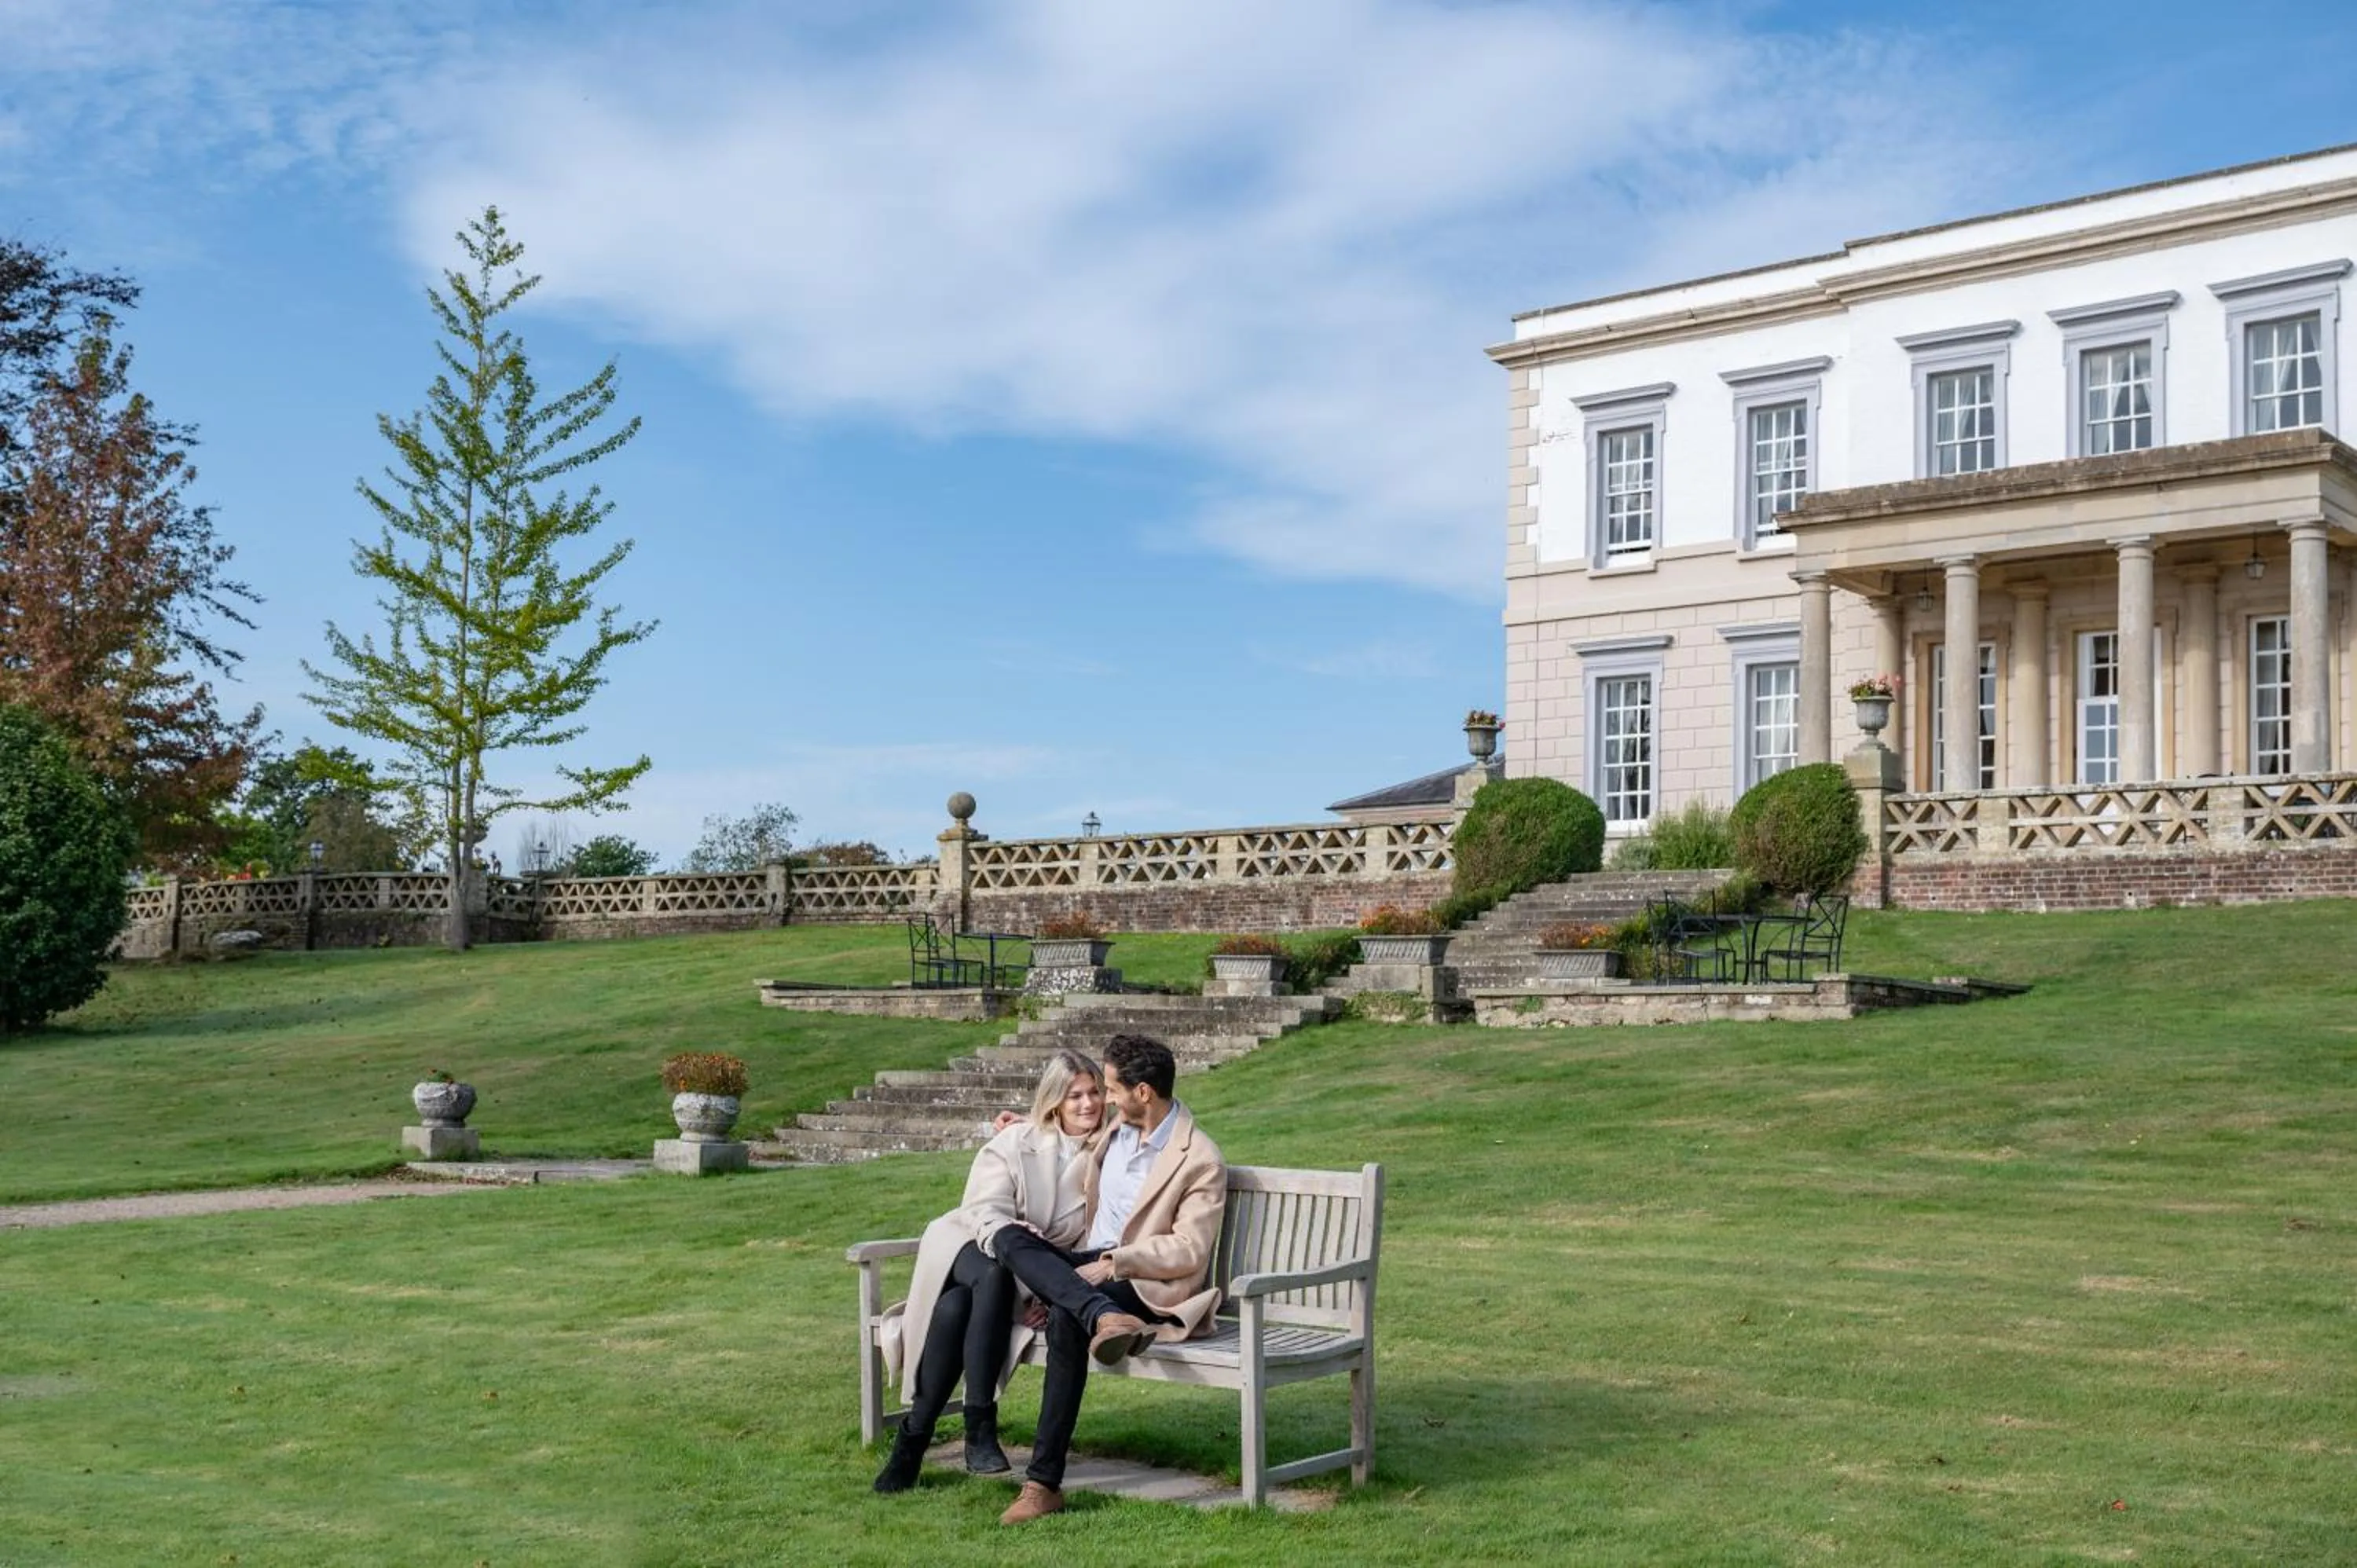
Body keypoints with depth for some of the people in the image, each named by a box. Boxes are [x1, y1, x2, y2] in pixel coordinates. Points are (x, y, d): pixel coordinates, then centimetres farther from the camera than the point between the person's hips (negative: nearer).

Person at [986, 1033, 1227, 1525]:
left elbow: (1189, 1251, -14)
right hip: (1085, 1265, 7)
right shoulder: (1114, 1128, 13)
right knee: (1011, 1239, -24)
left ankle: (1043, 1482, -33)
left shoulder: (1201, 1160, -9)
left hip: (1144, 1282, -7)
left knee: (1066, 1320, -37)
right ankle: (1104, 1316, -48)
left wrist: (1116, 1261, -22)